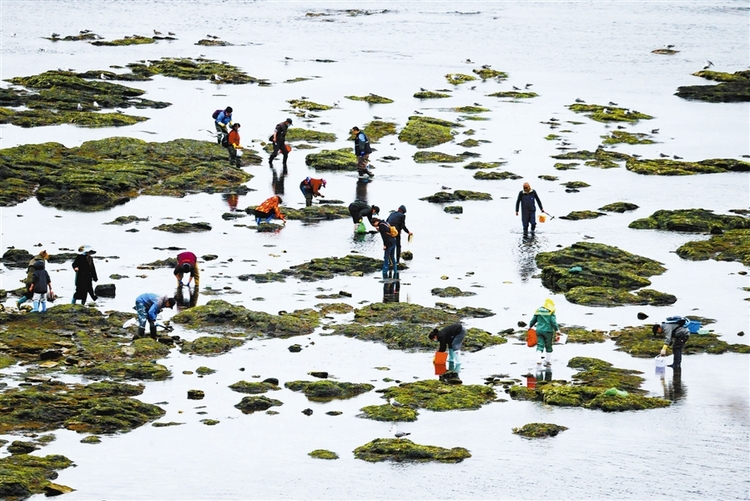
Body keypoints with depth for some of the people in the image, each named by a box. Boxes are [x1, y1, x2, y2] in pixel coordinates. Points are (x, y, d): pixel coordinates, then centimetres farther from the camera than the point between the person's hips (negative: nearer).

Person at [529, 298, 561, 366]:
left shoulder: (538, 310, 7)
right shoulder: (551, 311, -6)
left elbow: (533, 320, 13)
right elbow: (553, 322, -11)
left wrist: (530, 326, 29)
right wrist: (557, 330, -4)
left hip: (539, 330, 3)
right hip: (548, 331, -3)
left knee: (540, 345, 1)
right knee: (548, 346, 10)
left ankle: (539, 359, -18)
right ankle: (548, 361, 16)